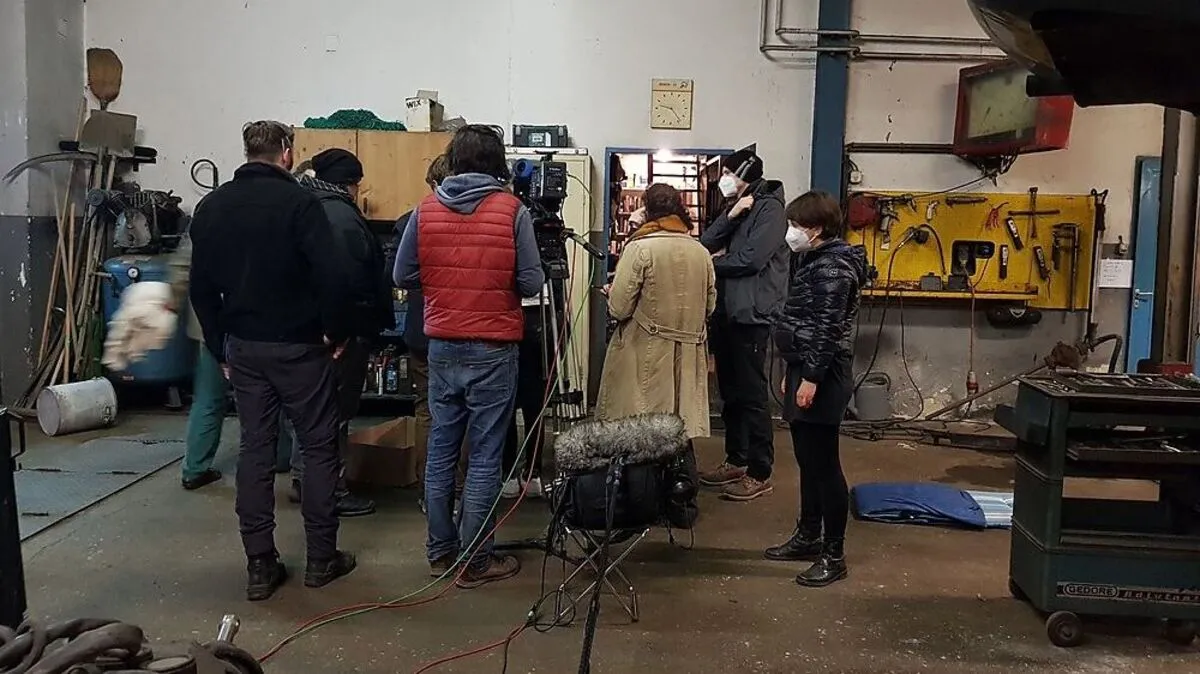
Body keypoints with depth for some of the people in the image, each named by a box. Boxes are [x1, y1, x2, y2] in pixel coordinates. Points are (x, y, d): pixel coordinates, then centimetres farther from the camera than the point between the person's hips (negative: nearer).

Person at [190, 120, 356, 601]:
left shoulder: (211, 207, 7)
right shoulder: (298, 201, -11)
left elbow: (201, 287, 9)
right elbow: (329, 277, -18)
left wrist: (219, 349, 15)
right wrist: (336, 333, -5)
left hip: (243, 346, 5)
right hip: (297, 345, -5)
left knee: (255, 450, 9)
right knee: (319, 447, 6)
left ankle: (260, 567, 11)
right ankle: (321, 558, 12)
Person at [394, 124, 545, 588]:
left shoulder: (426, 210, 0)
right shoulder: (511, 210, -9)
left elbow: (403, 276, 3)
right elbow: (532, 283, -9)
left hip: (442, 347, 4)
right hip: (493, 350, -3)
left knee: (441, 450, 14)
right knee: (485, 457, 4)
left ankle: (440, 551, 25)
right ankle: (475, 562, 11)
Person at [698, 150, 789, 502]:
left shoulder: (769, 208, -8)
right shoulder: (737, 207, 17)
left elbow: (752, 259, -19)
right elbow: (707, 243, 6)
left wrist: (713, 264, -4)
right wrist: (730, 215, -9)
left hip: (751, 314, -9)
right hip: (725, 311, 9)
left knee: (752, 395, -4)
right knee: (730, 391, 15)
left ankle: (760, 474, 3)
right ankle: (736, 460, 26)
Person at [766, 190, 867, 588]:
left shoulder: (833, 266, -15)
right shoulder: (814, 261, 17)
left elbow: (828, 329, -21)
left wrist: (811, 379, -22)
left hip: (822, 376, -10)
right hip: (805, 370, 10)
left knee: (824, 465, -4)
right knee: (807, 462, 16)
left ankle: (834, 555, 4)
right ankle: (808, 537, 27)